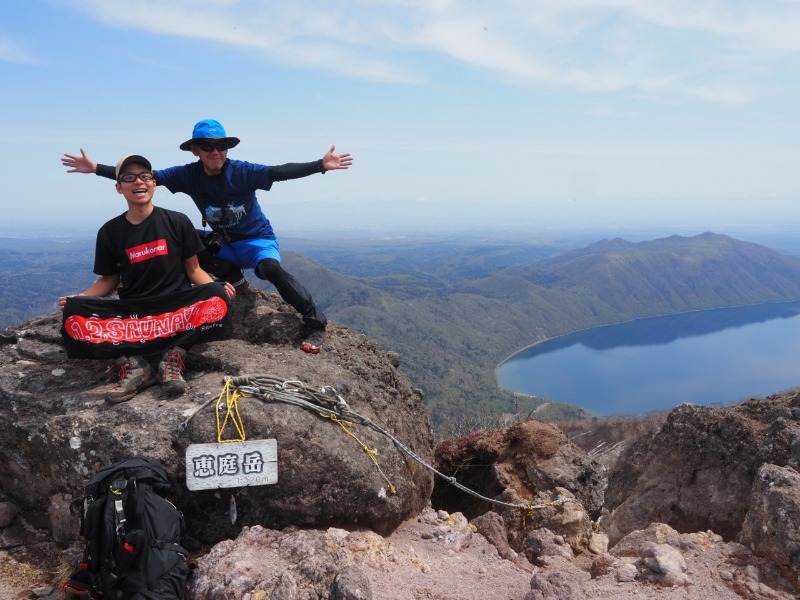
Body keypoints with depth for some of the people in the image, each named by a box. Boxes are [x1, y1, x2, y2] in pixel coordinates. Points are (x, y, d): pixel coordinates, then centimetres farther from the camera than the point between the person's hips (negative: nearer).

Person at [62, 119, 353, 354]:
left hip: (258, 240, -5)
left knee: (271, 268, -36)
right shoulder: (189, 175, -9)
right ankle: (233, 277, 0)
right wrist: (96, 168, -14)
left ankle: (315, 323, -24)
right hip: (224, 245, 5)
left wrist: (320, 165, -47)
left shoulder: (241, 171, -20)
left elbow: (280, 172, -33)